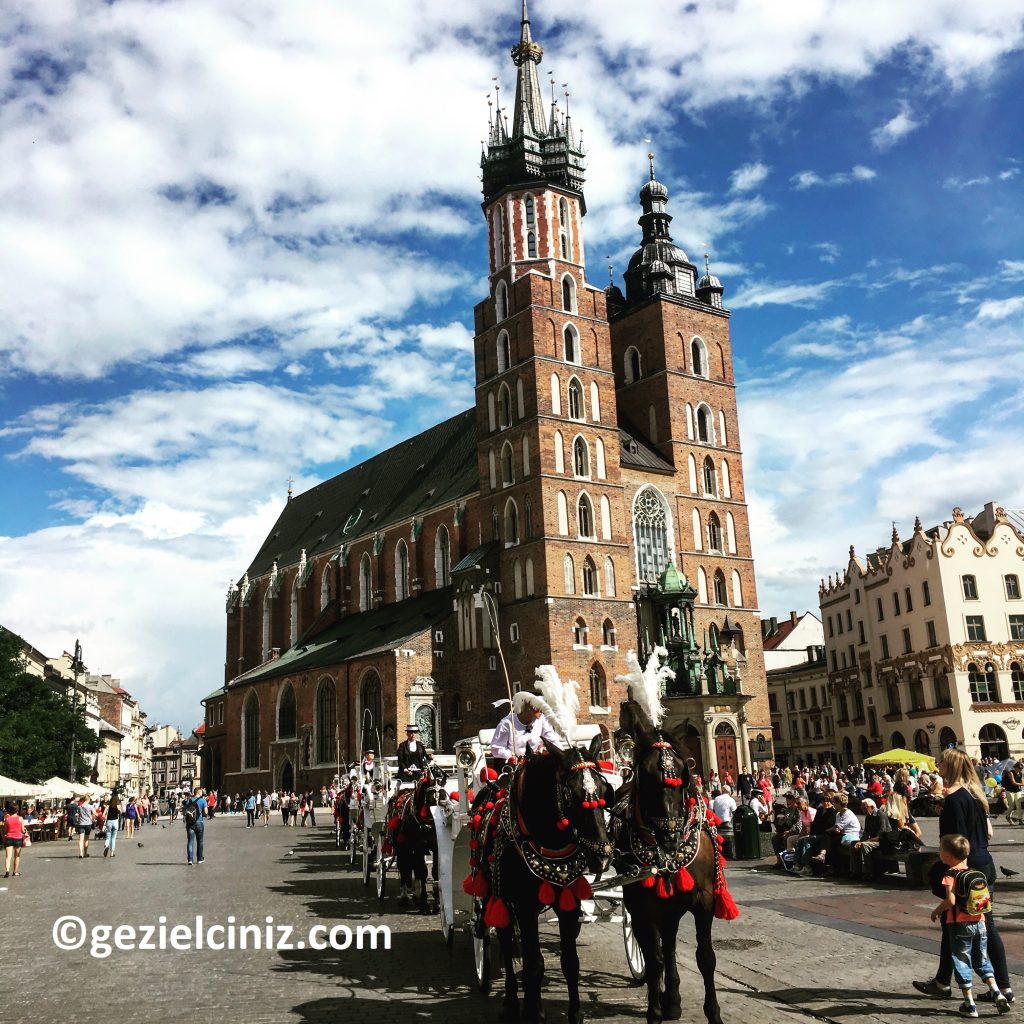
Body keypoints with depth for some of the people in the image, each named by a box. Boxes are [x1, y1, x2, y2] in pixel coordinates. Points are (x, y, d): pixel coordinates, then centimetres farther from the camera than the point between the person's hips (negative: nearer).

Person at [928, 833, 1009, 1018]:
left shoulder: (950, 875, -14)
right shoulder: (975, 873, 6)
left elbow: (950, 901, -22)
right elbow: (987, 899, 9)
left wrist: (936, 911, -6)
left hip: (960, 925, -6)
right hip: (979, 922, 6)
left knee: (962, 963, 5)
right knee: (982, 960, 20)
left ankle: (969, 1004, 8)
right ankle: (996, 992, 6)